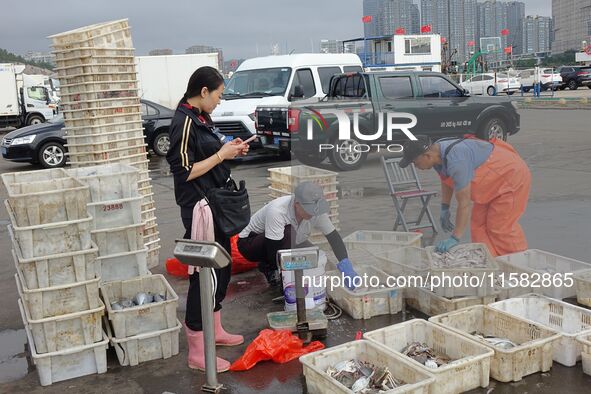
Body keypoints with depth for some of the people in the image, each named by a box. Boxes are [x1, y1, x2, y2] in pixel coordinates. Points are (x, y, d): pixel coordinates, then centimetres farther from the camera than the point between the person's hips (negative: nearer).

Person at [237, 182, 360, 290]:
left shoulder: (316, 211, -22)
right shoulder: (277, 211, -39)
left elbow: (334, 237, -16)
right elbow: (274, 253, -38)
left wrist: (346, 266, -29)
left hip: (283, 243, 7)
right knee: (288, 232, -35)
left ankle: (270, 268, 8)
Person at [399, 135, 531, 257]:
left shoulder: (455, 160, -37)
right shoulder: (437, 153, -9)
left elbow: (464, 203, -35)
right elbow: (446, 181, 12)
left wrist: (455, 238, -32)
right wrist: (444, 208, 9)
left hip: (511, 177, -9)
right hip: (494, 180, 9)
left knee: (500, 228, -8)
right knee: (479, 225, 8)